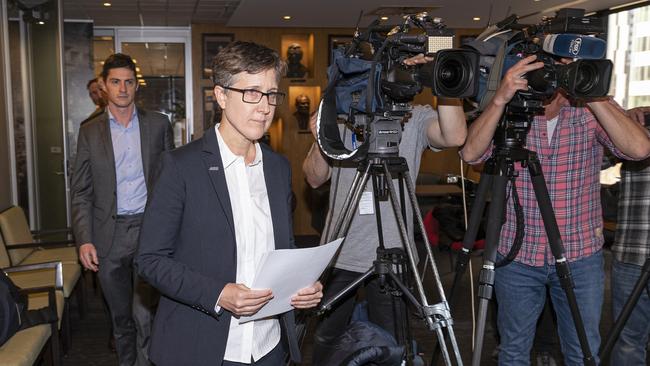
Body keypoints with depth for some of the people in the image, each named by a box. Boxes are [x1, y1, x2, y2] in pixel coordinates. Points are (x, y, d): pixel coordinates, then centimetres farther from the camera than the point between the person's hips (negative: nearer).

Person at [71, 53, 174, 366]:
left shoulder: (159, 124, 3)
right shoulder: (89, 132, 5)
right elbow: (81, 193, 4)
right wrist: (84, 240, -5)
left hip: (148, 227, -2)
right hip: (109, 235, 2)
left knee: (145, 314, -7)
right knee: (121, 317, 15)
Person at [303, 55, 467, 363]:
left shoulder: (416, 118, -2)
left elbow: (455, 136, -23)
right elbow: (314, 179, 2)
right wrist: (320, 142, -16)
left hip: (390, 257, -2)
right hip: (339, 254, 2)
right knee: (326, 338, 16)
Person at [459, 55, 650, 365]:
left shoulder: (590, 112, -6)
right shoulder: (507, 114, -6)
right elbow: (470, 153, -22)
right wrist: (500, 99, -33)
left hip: (581, 256, 1)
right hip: (518, 256, 0)